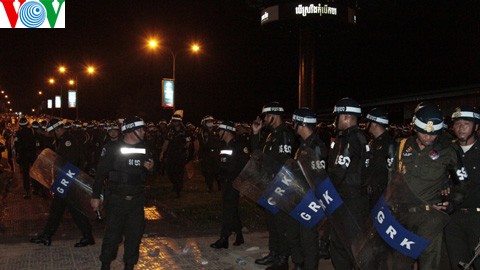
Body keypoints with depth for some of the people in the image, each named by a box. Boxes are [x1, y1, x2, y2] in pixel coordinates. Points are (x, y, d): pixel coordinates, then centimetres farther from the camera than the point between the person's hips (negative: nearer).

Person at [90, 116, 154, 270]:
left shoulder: (144, 149, 5)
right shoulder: (112, 148, -9)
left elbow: (147, 175, 18)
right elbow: (100, 173, -7)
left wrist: (150, 168, -6)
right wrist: (96, 196, -6)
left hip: (137, 200, 4)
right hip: (116, 200, -4)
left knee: (135, 234, 9)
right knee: (112, 234, 4)